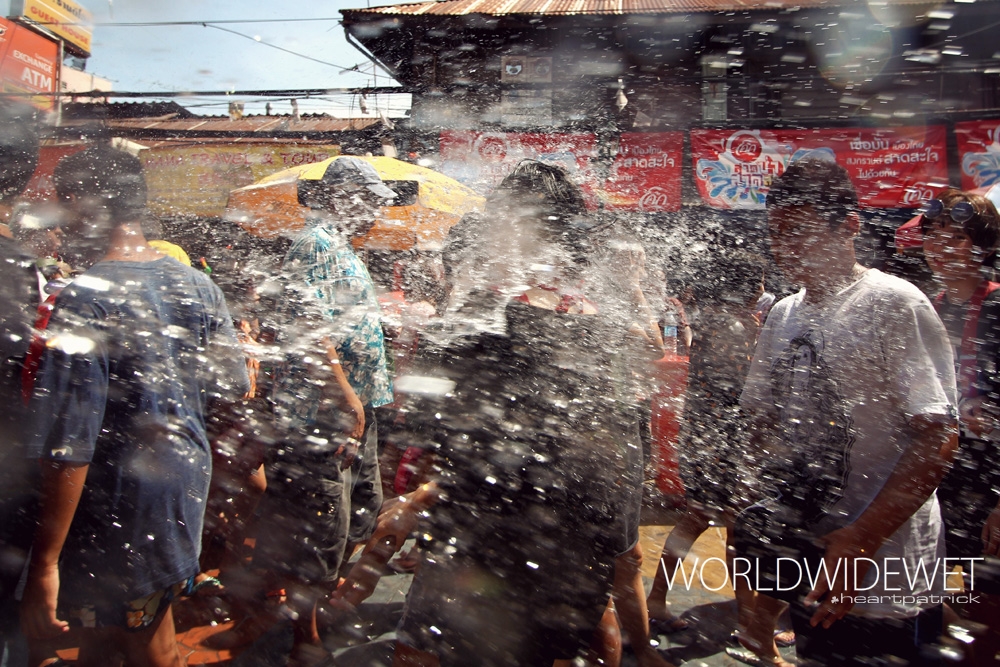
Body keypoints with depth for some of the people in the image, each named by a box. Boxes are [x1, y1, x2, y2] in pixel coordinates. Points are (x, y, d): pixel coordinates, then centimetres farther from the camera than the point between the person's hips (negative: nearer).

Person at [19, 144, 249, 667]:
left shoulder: (84, 300, -22)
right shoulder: (198, 286, -1)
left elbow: (69, 447, -23)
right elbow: (233, 385, 9)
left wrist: (44, 565, -18)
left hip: (119, 503, -7)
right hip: (188, 481, 7)